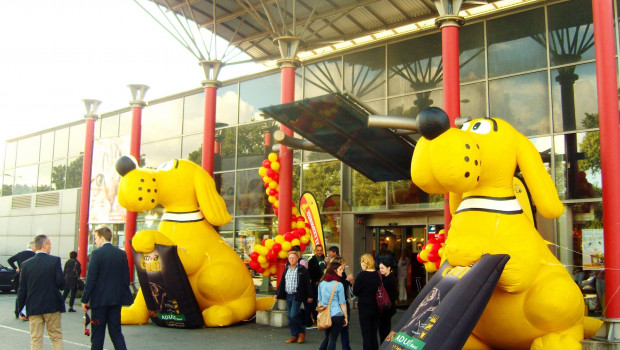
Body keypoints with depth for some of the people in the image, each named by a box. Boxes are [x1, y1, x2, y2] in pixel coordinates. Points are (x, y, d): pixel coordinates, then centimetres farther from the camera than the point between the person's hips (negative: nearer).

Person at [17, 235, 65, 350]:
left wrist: (20, 306, 12)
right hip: (52, 306, -2)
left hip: (33, 307, 2)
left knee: (35, 339, 8)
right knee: (56, 337, 9)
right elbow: (61, 283, -12)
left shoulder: (26, 264, -1)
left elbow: (22, 289, 1)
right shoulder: (55, 261, -10)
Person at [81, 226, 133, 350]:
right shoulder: (121, 254, 5)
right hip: (116, 299, 5)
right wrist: (123, 296, 16)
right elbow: (126, 278, 7)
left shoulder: (96, 253, -11)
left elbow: (91, 278, -12)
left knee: (97, 334, 5)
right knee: (116, 331, 11)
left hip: (100, 299, -5)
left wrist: (85, 299, -6)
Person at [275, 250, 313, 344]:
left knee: (293, 315, -13)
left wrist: (309, 296, -7)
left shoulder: (302, 270, -6)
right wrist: (277, 294, 13)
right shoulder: (286, 270, 12)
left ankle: (302, 332, 8)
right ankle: (294, 335, 19)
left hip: (297, 296, -7)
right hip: (288, 296, 7)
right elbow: (282, 283, 18)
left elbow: (307, 283, -5)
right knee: (289, 316, 8)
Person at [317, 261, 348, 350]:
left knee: (326, 337, 20)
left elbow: (319, 300, 10)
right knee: (333, 339, 2)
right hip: (336, 315, -5)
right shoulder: (338, 285, -10)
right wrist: (346, 316, 1)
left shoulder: (321, 283, 4)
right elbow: (342, 303, -7)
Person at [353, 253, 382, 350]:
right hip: (375, 308, 5)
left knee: (366, 335, 3)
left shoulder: (361, 275, -16)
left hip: (364, 307, -5)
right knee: (374, 334, 17)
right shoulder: (377, 275, -2)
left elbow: (355, 291, -9)